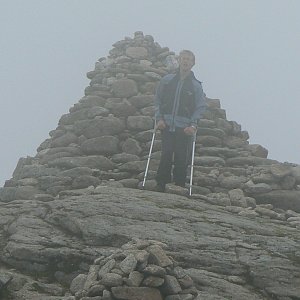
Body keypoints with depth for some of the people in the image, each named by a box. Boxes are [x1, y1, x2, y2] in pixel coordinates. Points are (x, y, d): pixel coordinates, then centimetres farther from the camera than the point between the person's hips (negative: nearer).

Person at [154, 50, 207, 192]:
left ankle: (180, 186, 7)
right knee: (166, 155, -7)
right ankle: (161, 185, -1)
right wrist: (159, 119, 0)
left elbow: (201, 107, 2)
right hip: (167, 125, 1)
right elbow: (158, 101, 13)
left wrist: (193, 125, -10)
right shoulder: (167, 80, 9)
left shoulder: (196, 86, 5)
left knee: (182, 158, -2)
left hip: (184, 127, -1)